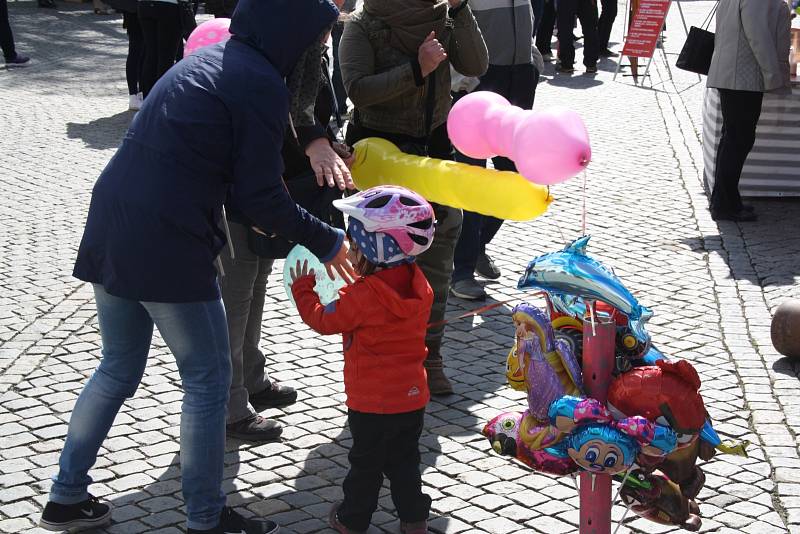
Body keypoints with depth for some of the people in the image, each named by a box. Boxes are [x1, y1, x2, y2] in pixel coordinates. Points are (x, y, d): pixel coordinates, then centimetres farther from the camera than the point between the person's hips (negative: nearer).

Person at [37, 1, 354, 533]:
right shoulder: (259, 82, -10)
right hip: (168, 246, -9)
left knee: (118, 370, 22)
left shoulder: (208, 59, 16)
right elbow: (262, 197, -9)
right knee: (208, 378, 8)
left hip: (113, 230, 9)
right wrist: (327, 242, 3)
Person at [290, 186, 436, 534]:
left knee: (365, 463, 10)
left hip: (371, 402, -6)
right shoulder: (419, 287, -2)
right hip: (413, 397, 6)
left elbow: (323, 320, -10)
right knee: (404, 460, 18)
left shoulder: (362, 296, -23)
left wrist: (302, 287, 3)